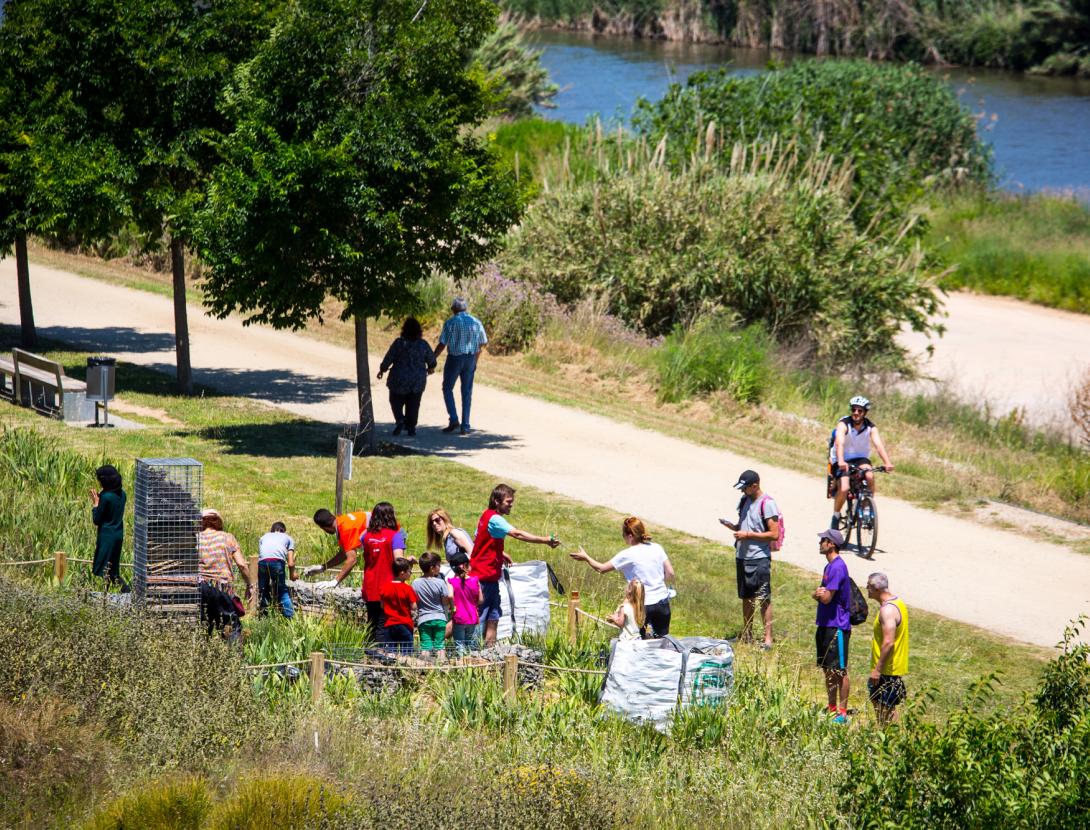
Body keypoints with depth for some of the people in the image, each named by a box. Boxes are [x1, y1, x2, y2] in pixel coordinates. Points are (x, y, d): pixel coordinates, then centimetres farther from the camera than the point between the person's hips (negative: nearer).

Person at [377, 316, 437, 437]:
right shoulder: (423, 344, -4)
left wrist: (382, 370, 10)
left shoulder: (399, 343, -11)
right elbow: (432, 361, 8)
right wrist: (430, 368, 30)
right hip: (418, 382, 2)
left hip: (399, 381, -2)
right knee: (413, 405, 12)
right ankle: (411, 428, 8)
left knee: (396, 401, 14)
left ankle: (400, 419, -8)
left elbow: (388, 359, -7)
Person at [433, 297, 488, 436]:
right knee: (467, 392, 10)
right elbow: (482, 344, 9)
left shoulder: (451, 322, -9)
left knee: (447, 388, 11)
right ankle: (465, 426, 8)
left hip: (454, 358, -4)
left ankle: (453, 419, -4)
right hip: (470, 359, 4)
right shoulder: (476, 322, 5)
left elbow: (442, 344, -11)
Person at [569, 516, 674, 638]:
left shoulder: (628, 555, -10)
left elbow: (602, 568, 1)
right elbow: (670, 574, 2)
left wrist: (586, 558, 16)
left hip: (642, 605, -4)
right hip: (662, 602, 4)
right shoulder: (657, 548, 1)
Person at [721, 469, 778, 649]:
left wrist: (748, 535, -17)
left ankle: (768, 638, -7)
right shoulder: (745, 501, 13)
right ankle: (747, 635, 24)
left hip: (759, 558, -8)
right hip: (742, 556, 8)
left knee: (763, 599, -7)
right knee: (746, 597, 15)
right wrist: (731, 526, 2)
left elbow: (774, 534, -15)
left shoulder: (767, 504, -12)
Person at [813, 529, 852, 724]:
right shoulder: (829, 566, 14)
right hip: (825, 625, 10)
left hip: (837, 627, -10)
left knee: (839, 671, -4)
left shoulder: (838, 567, -17)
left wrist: (820, 593, 2)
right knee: (828, 670, 14)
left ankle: (842, 713, 0)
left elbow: (826, 598, -19)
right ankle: (832, 710, 22)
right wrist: (818, 593, -8)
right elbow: (819, 595, 15)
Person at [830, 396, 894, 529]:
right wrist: (841, 461, -54)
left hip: (860, 459, 2)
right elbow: (839, 443, -35)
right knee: (844, 489, -24)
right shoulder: (844, 424, -19)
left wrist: (887, 463, -41)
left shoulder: (870, 427, -10)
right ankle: (836, 517, 2)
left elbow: (879, 444, -24)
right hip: (842, 461, -2)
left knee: (870, 476, -30)